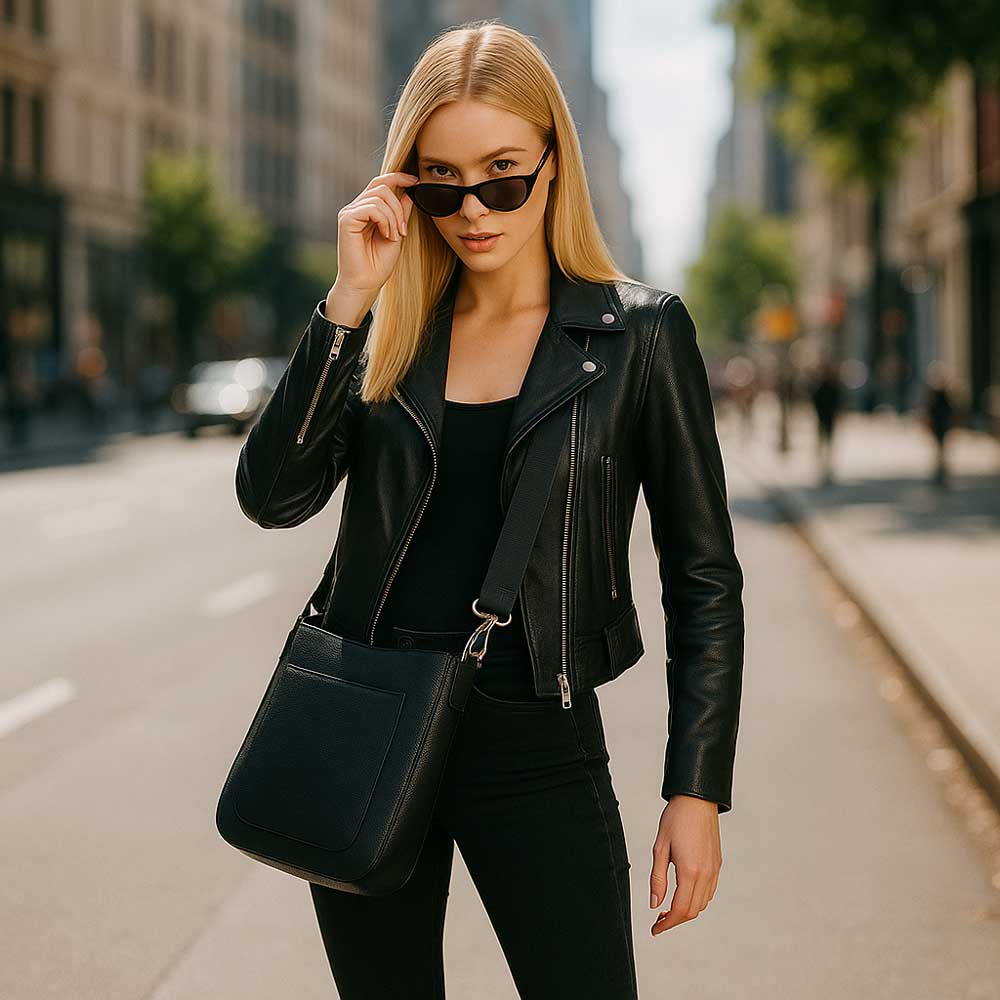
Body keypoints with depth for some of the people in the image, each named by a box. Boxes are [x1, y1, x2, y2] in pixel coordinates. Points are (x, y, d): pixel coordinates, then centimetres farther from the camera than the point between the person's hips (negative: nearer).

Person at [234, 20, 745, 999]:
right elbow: (272, 496, -8)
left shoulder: (639, 331, -2)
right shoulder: (386, 331, 6)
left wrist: (696, 792, -6)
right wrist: (349, 299, -13)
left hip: (537, 745, -3)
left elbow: (703, 577, -1)